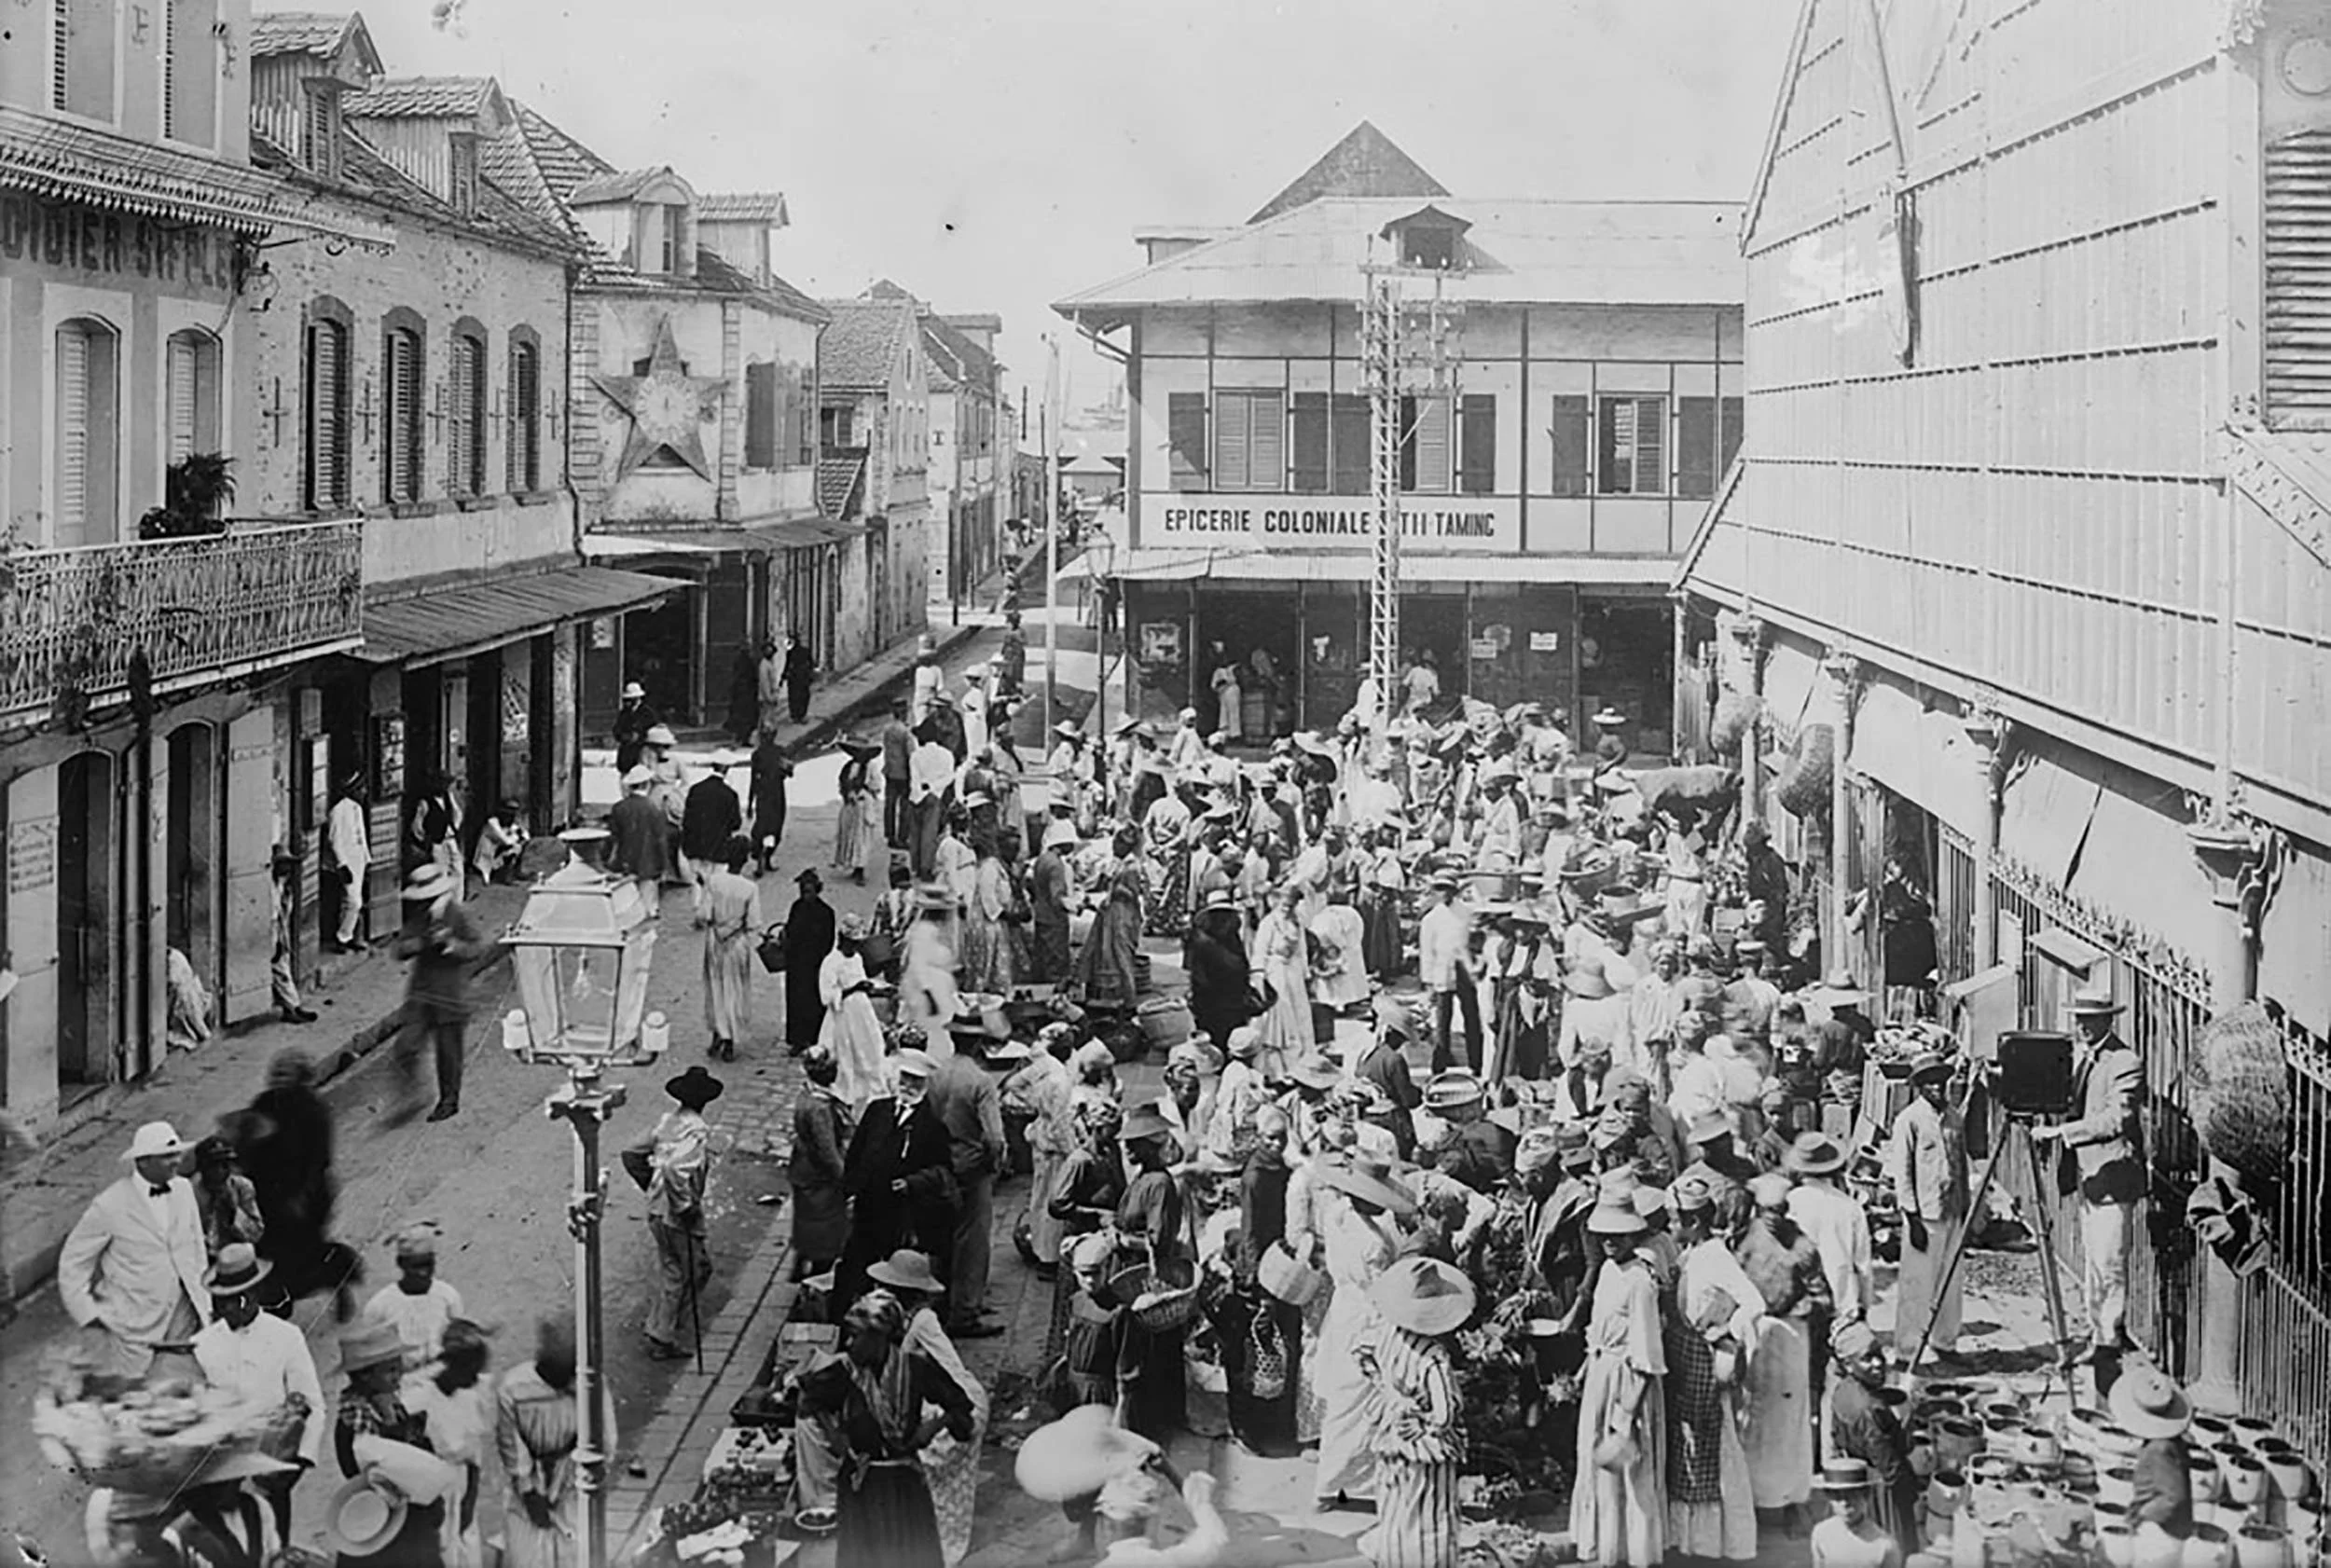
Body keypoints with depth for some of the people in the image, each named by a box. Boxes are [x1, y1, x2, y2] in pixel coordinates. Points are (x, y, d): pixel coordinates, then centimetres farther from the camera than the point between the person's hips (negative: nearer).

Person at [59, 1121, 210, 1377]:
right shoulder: (109, 1207, -12)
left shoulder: (183, 1189, 4)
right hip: (133, 1331, -5)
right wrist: (90, 1315, -7)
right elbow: (72, 1265, -4)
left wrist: (203, 1303, 12)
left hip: (184, 1324, 5)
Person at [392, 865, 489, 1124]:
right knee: (406, 1045, -5)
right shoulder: (418, 916, 7)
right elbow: (401, 949, 2)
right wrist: (421, 942, -17)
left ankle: (449, 1101, 20)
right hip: (420, 994, 5)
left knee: (448, 1050, 4)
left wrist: (451, 944, -24)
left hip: (450, 997, -5)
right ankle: (412, 1095, 7)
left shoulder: (461, 915, -8)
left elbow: (480, 947, -11)